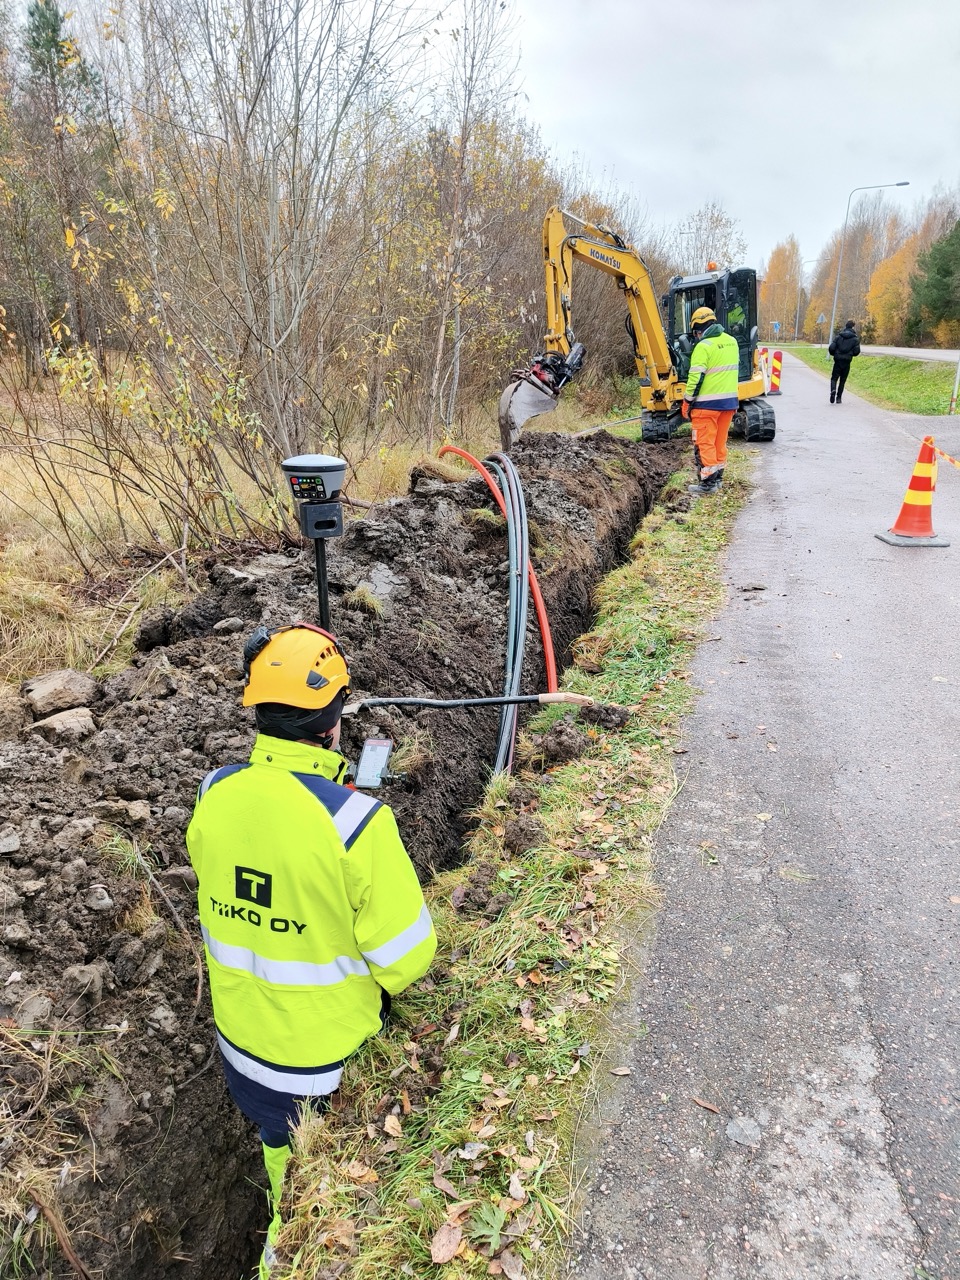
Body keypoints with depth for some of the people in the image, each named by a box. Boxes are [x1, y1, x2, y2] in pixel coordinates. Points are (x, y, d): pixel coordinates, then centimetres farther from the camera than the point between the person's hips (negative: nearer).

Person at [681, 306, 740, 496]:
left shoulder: (703, 346, -14)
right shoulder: (731, 342, 10)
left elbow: (696, 377, -17)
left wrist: (687, 402, -9)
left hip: (708, 402, -7)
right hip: (729, 400, 8)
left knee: (704, 443, -2)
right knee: (720, 441, 16)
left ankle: (708, 483, -3)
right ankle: (717, 478, 24)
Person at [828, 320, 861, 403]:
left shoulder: (838, 336, 2)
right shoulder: (855, 339, -1)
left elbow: (831, 348, -5)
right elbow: (857, 351, -5)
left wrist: (834, 354, 15)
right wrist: (851, 353, 17)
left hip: (837, 361, 0)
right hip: (847, 362, 0)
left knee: (834, 378, 6)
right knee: (842, 380, 11)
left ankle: (833, 390, -23)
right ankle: (838, 398, 9)